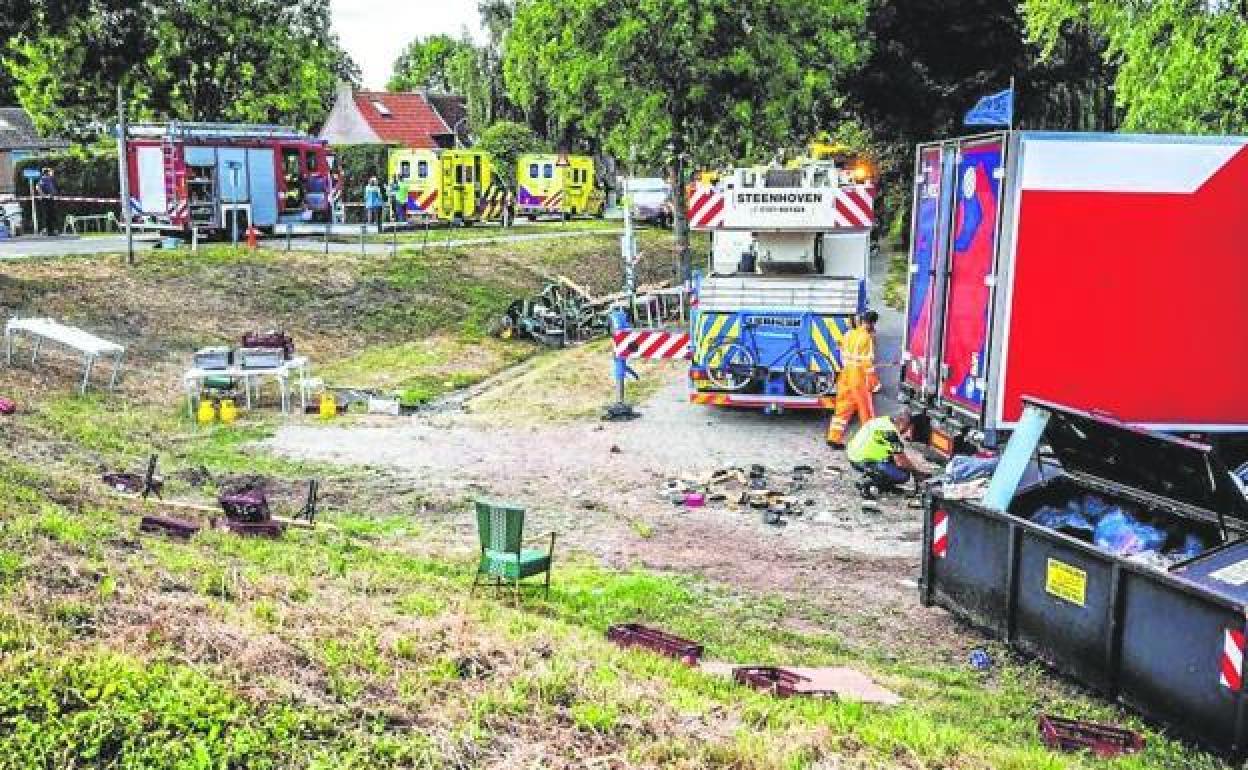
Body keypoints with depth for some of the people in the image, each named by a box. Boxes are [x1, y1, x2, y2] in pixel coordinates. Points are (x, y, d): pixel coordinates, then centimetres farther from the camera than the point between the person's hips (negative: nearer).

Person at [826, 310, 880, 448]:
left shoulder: (849, 335, 9)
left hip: (846, 375, 7)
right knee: (866, 410, 5)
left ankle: (834, 437, 7)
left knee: (843, 408, 9)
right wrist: (874, 381, -11)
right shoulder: (867, 337, -12)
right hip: (860, 376, -7)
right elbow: (869, 360, -15)